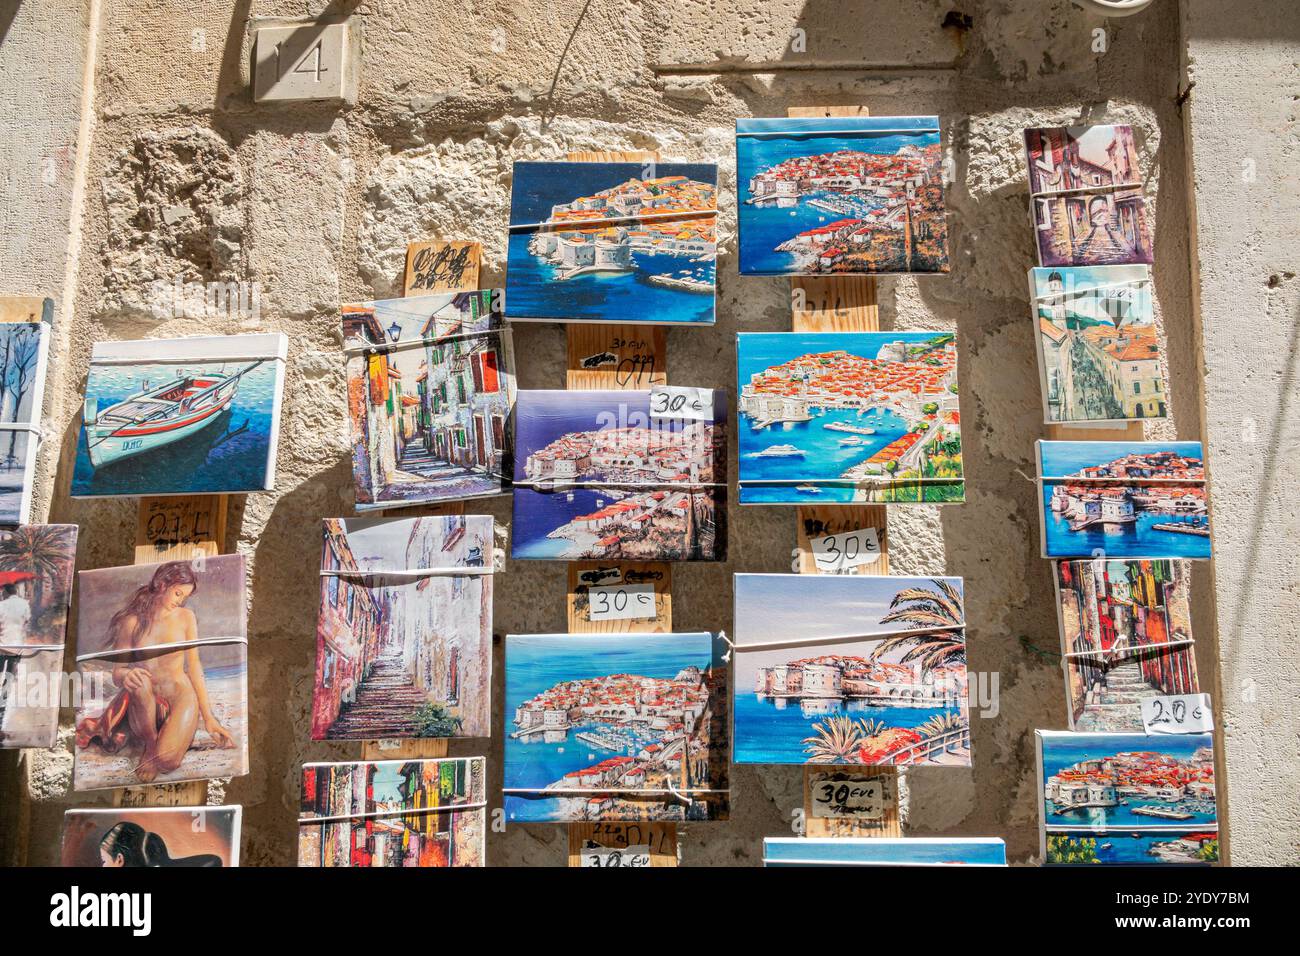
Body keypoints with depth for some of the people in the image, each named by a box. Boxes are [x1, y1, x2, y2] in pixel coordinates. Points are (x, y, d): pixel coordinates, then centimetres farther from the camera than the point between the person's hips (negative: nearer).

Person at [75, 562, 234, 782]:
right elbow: (117, 672, 0)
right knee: (140, 682, -37)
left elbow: (194, 666, 2)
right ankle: (149, 744, -14)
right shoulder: (132, 622, -1)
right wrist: (126, 676, -27)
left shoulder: (186, 617, 3)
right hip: (145, 700, 1)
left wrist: (208, 717, -2)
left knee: (167, 761, -30)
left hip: (180, 695, -1)